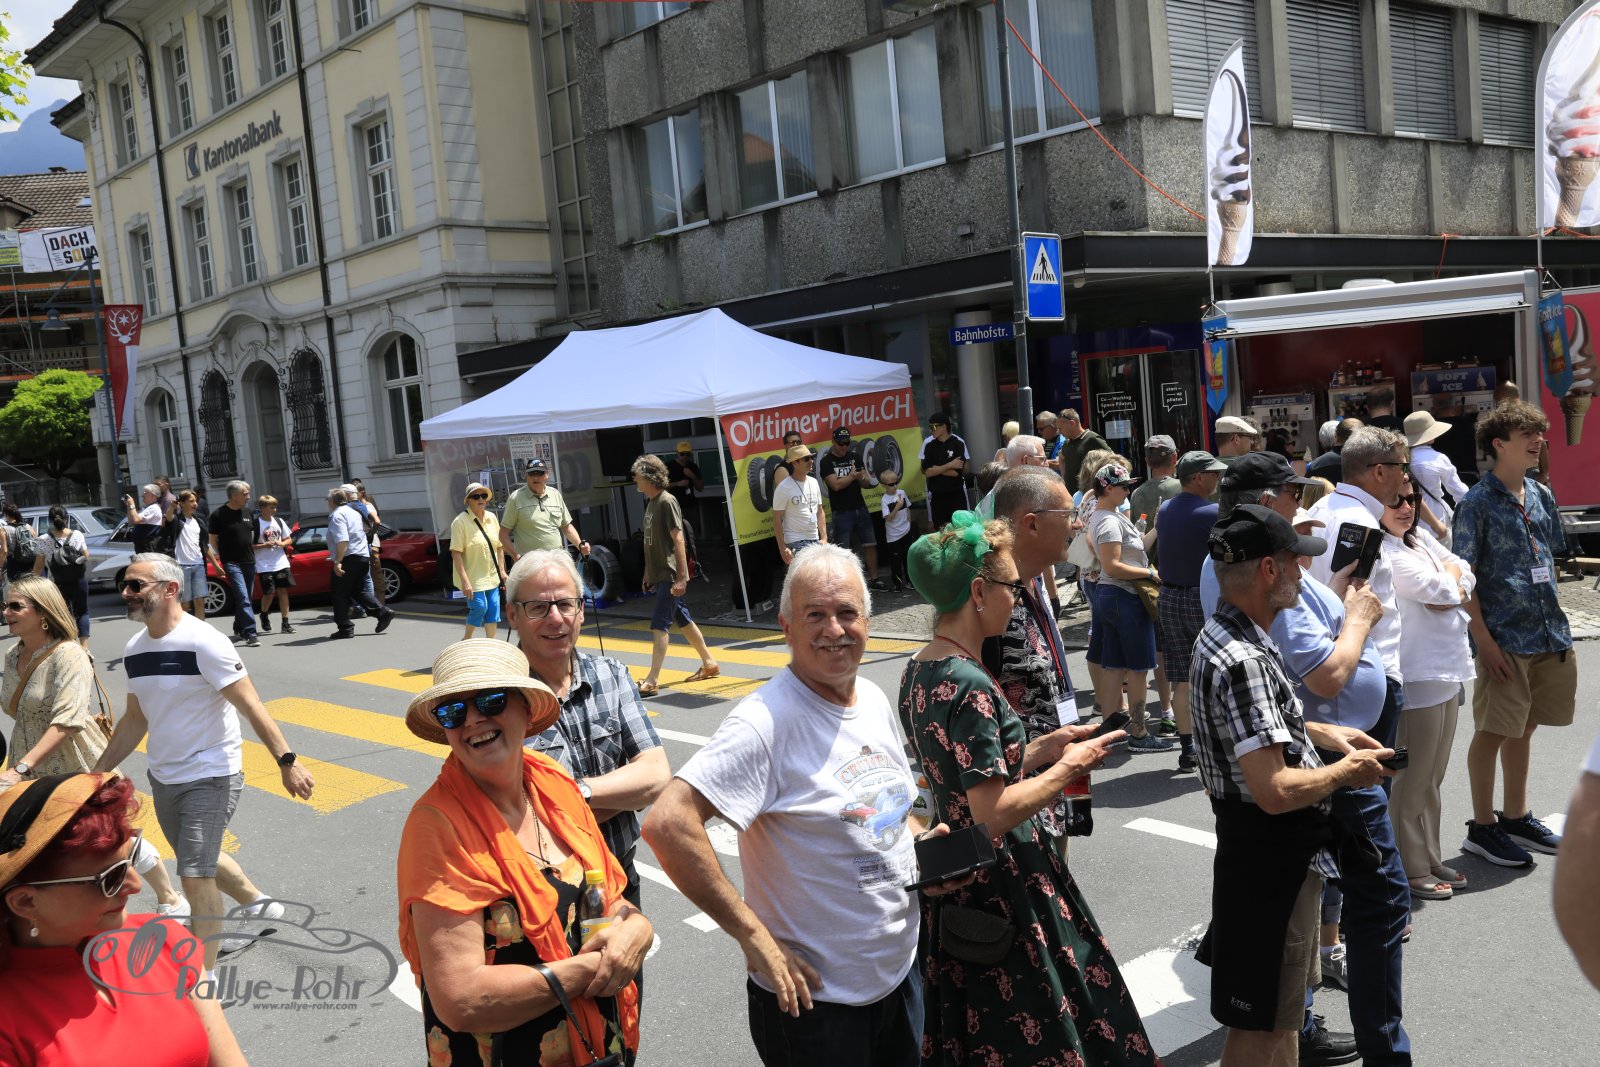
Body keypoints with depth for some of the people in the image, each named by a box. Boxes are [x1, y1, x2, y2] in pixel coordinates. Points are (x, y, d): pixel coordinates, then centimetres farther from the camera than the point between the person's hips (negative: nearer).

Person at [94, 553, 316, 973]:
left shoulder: (203, 642, -20)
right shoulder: (135, 648, 3)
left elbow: (251, 707, -22)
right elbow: (136, 719, 14)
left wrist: (286, 761, -26)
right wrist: (97, 772, 15)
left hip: (211, 775, -8)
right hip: (163, 776, 8)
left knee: (195, 876, -9)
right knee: (200, 860, 23)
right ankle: (260, 905, 48)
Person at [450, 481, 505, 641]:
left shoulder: (492, 518, 5)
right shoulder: (460, 521, -14)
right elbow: (456, 553, -17)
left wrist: (501, 570, 10)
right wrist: (464, 580, -22)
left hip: (492, 576, 6)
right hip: (473, 577, -6)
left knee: (493, 610, 5)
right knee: (480, 607, -10)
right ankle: (466, 640, 14)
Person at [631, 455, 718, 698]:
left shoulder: (667, 501, -14)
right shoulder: (651, 502, 12)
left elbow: (678, 540, -18)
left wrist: (681, 577, -21)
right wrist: (648, 573, 18)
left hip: (670, 575, -9)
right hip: (659, 575, 9)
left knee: (658, 624, -10)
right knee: (683, 620, 15)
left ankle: (653, 680, -8)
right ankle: (709, 664, 27)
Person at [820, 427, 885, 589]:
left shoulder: (855, 456, 8)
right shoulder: (826, 462, -6)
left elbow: (867, 482, 5)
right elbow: (836, 485, -17)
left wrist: (862, 478, -17)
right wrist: (852, 476, -8)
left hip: (860, 509, 5)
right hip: (841, 512, -5)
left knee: (870, 544, 8)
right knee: (842, 551, -2)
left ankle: (874, 578, 19)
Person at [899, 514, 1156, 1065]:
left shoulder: (918, 670, 4)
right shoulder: (970, 686, -25)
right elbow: (993, 813, -26)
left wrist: (1043, 747, 6)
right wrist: (1069, 767, -14)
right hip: (1002, 886, -9)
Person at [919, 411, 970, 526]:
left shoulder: (958, 443, -9)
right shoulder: (928, 443, -4)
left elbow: (957, 472, -13)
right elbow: (927, 472, -9)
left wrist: (936, 469, -11)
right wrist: (949, 466, -16)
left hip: (957, 493, -1)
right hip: (937, 495, 1)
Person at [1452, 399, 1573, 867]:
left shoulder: (1541, 495, 9)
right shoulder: (1477, 502, -11)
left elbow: (1550, 561, 18)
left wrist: (1557, 620, 13)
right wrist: (1483, 639, -16)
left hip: (1549, 635, 7)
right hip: (1505, 639, -7)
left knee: (1524, 727, 16)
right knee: (1493, 731, 2)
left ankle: (1516, 817, 29)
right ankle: (1482, 827, 14)